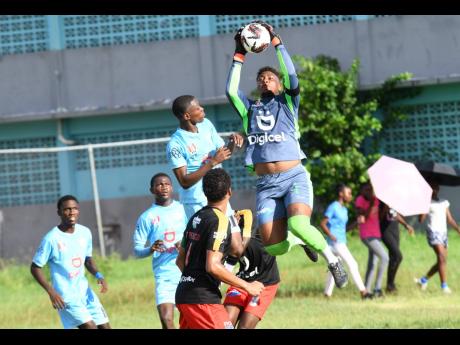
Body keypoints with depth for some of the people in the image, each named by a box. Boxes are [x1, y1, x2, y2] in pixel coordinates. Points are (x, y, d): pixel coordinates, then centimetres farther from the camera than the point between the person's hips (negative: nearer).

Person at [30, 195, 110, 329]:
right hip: (66, 297, -7)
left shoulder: (85, 232, 3)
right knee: (90, 327, -19)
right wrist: (51, 291, -19)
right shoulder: (52, 239, -15)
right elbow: (35, 268, -9)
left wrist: (98, 275, -1)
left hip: (85, 292, 7)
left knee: (105, 327, 5)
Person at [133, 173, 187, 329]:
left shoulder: (183, 209, 8)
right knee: (166, 320, -15)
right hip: (165, 275, -1)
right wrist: (151, 250, -18)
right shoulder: (147, 217, 5)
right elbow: (137, 249, 4)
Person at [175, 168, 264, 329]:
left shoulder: (196, 218, 14)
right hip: (202, 299, -9)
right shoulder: (219, 221, -12)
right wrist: (247, 286, -13)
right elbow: (213, 266, -20)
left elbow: (180, 260, 20)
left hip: (183, 294, 9)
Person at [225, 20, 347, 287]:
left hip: (295, 177, -3)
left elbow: (292, 77, -3)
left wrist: (277, 42, -3)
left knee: (299, 225, -31)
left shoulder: (287, 103, 13)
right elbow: (231, 90, 6)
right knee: (273, 246, -8)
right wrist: (239, 56, 6)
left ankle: (332, 260, -7)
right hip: (266, 185, 3)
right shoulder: (249, 109, 20)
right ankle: (301, 241, 27)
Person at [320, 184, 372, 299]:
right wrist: (331, 236, -24)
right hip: (336, 242, -10)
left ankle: (327, 294, 16)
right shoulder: (333, 207, -9)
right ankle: (363, 292, -15)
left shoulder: (344, 209, 17)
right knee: (352, 264, -13)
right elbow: (323, 223, -12)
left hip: (342, 242, 10)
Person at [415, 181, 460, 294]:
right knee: (442, 258, -20)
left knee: (441, 261, 6)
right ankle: (444, 285, -23)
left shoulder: (444, 203, 18)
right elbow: (421, 220, -10)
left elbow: (450, 220, 19)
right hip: (433, 232, -7)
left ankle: (423, 280, 22)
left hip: (443, 233, 7)